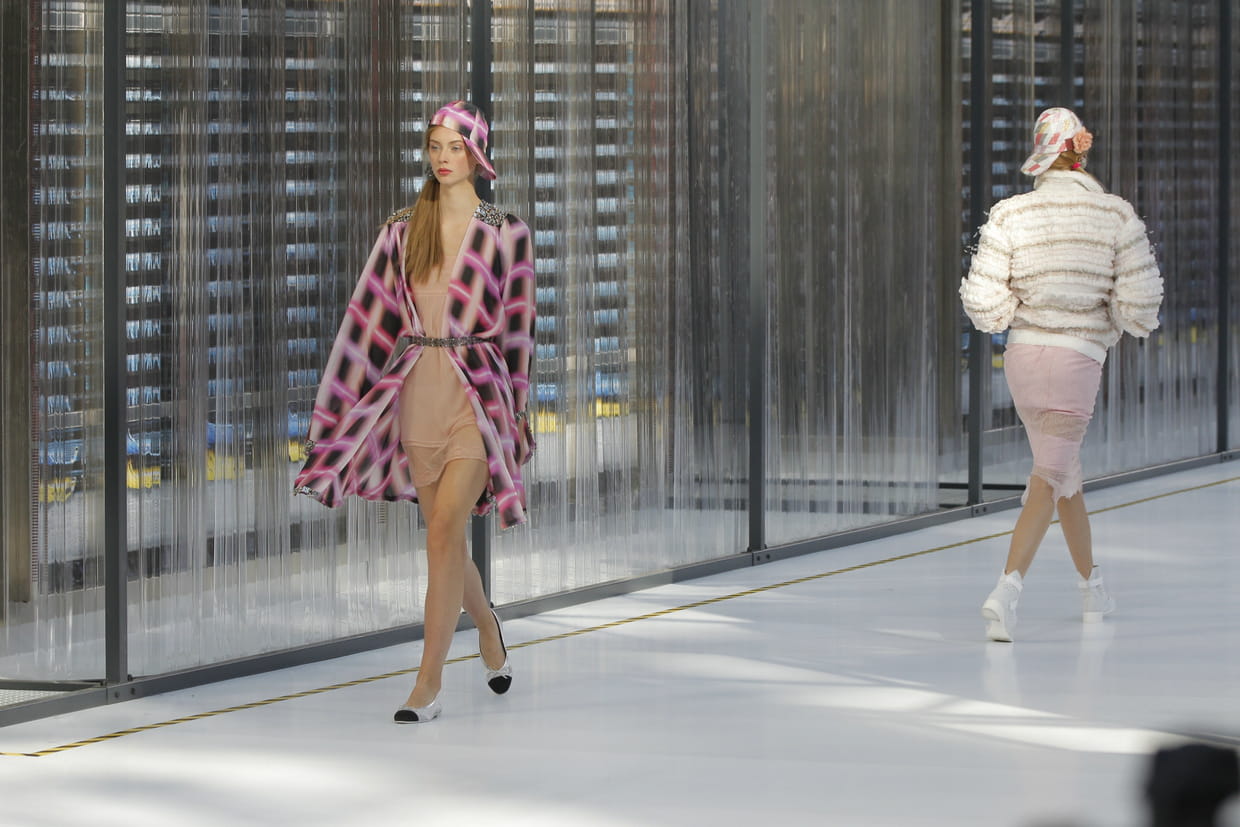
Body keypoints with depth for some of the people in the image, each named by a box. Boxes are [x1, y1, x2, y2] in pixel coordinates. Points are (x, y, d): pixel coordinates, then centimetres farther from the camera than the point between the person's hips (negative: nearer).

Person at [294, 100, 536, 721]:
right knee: (445, 536, 12)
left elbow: (517, 325, 3)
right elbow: (371, 316, 7)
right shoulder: (402, 230, 7)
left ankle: (428, 685, -13)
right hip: (417, 391, 4)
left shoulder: (505, 233, -1)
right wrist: (340, 408, 4)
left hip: (477, 393, -4)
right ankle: (486, 625, 43)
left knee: (444, 532, -14)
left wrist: (520, 413, 4)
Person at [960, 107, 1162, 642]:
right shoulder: (1117, 216, -7)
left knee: (1064, 472, 21)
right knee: (1049, 481, -3)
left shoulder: (1009, 215, -5)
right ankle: (1007, 591, -23)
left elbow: (984, 305, -8)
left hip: (1022, 356, 3)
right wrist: (1113, 321, 12)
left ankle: (1092, 588, 35)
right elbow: (1139, 306, -9)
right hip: (1079, 357, -3)